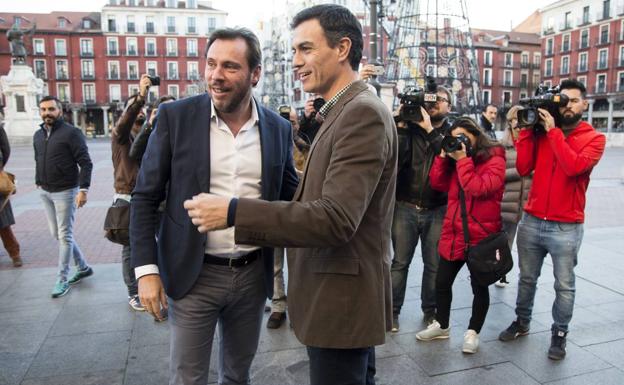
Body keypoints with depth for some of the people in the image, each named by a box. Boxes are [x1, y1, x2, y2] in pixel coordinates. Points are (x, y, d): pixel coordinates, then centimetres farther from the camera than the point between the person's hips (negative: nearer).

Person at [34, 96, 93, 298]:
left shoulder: (71, 132, -11)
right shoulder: (38, 135, 10)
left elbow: (86, 163, -14)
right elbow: (38, 162, 21)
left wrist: (83, 189, -21)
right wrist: (38, 182, 12)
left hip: (65, 192, -7)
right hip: (45, 192, 7)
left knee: (64, 236, 0)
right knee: (57, 234, 13)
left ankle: (62, 279, 11)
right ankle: (83, 267, 27)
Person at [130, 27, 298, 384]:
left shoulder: (279, 128, -1)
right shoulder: (175, 116, -7)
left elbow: (290, 197, 8)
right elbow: (145, 198, -4)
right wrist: (146, 269, -9)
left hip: (254, 274, 2)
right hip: (194, 275, -2)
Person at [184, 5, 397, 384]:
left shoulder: (363, 113, -20)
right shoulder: (347, 112, 12)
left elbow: (336, 219, -29)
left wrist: (233, 211, -27)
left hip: (341, 298, -9)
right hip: (346, 294, 9)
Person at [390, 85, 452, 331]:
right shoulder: (410, 127, 4)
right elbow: (395, 158, -11)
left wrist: (430, 129, -17)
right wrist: (402, 126, -15)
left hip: (437, 210, 1)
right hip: (405, 207, -1)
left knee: (434, 265, 10)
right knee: (400, 262, 6)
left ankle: (430, 310, 27)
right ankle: (393, 310, 18)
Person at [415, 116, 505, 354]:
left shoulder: (495, 160, -9)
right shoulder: (457, 157, 11)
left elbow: (478, 188, -24)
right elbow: (438, 184, 3)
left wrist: (462, 160, -20)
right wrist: (444, 156, -5)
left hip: (481, 236, -6)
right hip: (453, 233, 6)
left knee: (479, 287, 11)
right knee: (442, 282, 13)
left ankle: (472, 332, 27)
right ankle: (442, 325, 32)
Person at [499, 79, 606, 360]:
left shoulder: (594, 138, -1)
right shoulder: (541, 131, 7)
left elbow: (573, 166, -21)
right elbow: (523, 168, -5)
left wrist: (553, 131, -15)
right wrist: (527, 129, -6)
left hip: (566, 228, -3)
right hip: (531, 221, 3)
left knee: (564, 286, 7)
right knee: (527, 278, 15)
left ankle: (559, 333, 24)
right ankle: (521, 323, 32)